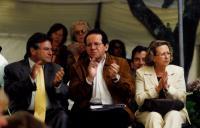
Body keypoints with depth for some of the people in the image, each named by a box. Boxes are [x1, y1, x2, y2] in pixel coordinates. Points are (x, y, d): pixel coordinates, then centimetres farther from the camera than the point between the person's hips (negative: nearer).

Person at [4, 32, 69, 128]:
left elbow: (65, 94, 8)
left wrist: (57, 84, -15)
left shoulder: (55, 68, 14)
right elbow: (9, 92, -9)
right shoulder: (14, 68, 4)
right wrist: (30, 78, -22)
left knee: (62, 117, -28)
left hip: (50, 113, 3)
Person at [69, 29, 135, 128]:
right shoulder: (79, 66, 15)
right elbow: (73, 95, 4)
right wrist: (89, 79, -10)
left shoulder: (120, 63, 14)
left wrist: (116, 77, -10)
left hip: (114, 110, 1)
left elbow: (129, 92, 7)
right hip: (88, 110, -1)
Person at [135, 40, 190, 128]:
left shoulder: (178, 71, 7)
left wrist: (167, 87, -17)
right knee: (154, 116, -35)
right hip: (149, 112, -1)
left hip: (174, 111, 1)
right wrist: (158, 88, -16)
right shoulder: (141, 72, 3)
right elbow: (139, 100, -5)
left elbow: (182, 98, 0)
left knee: (173, 115, -33)